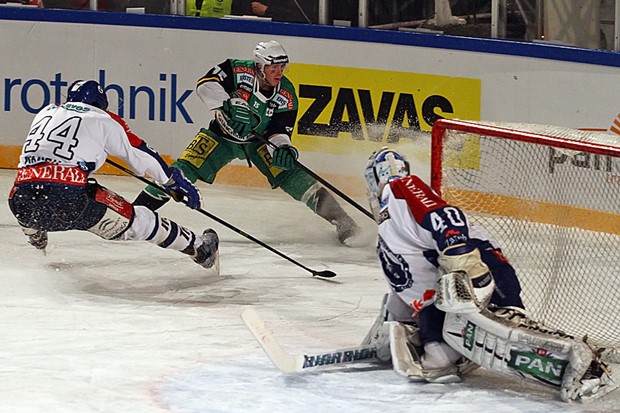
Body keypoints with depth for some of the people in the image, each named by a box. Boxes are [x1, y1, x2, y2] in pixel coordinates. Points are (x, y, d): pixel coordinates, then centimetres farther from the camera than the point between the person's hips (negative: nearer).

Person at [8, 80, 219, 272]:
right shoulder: (104, 119, 14)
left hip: (21, 200, 4)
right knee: (136, 219, 14)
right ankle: (197, 247, 21)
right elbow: (142, 156, 18)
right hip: (69, 199, -4)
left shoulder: (45, 112, 26)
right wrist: (175, 182, 30)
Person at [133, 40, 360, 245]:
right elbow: (205, 83, -30)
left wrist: (284, 149, -37)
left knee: (288, 172, -18)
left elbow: (279, 131, -16)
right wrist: (227, 106, -41)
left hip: (258, 140, 1)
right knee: (186, 167, -17)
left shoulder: (286, 96, -16)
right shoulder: (239, 71, -23)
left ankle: (337, 219, -13)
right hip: (222, 134, -1)